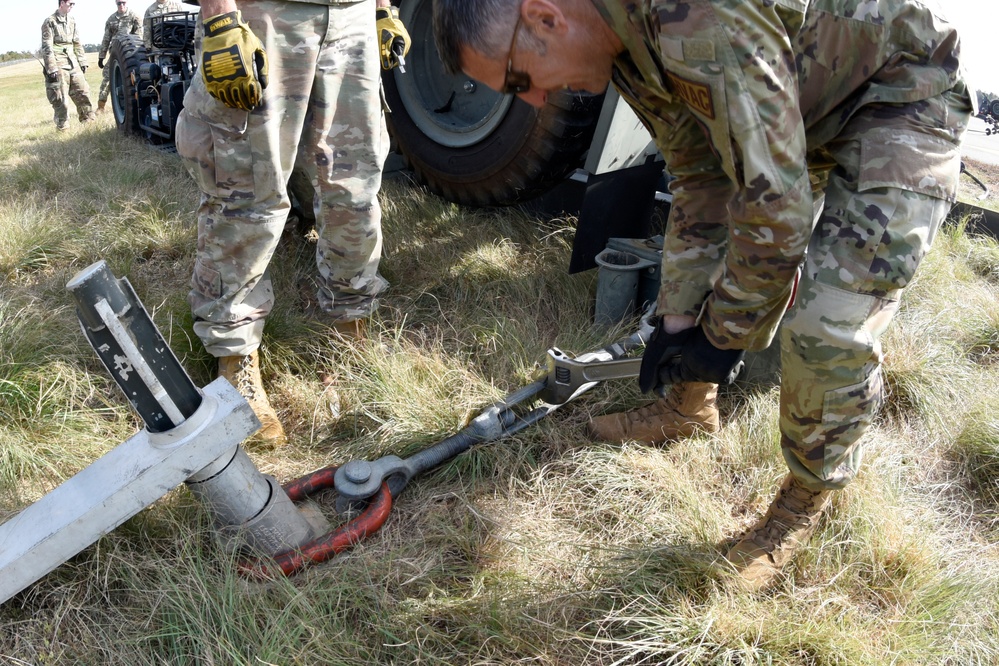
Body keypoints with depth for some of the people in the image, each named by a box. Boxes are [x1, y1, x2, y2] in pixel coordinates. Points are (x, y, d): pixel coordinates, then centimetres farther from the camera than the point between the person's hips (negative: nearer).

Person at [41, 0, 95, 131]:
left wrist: (82, 62, 13)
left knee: (83, 92, 6)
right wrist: (51, 69, -16)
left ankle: (88, 119, 18)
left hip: (73, 64, 6)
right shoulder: (50, 22, -5)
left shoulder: (72, 21, 13)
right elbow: (47, 47, -10)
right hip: (59, 66, -6)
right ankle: (63, 127, 3)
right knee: (60, 98, -4)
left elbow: (77, 43, 19)